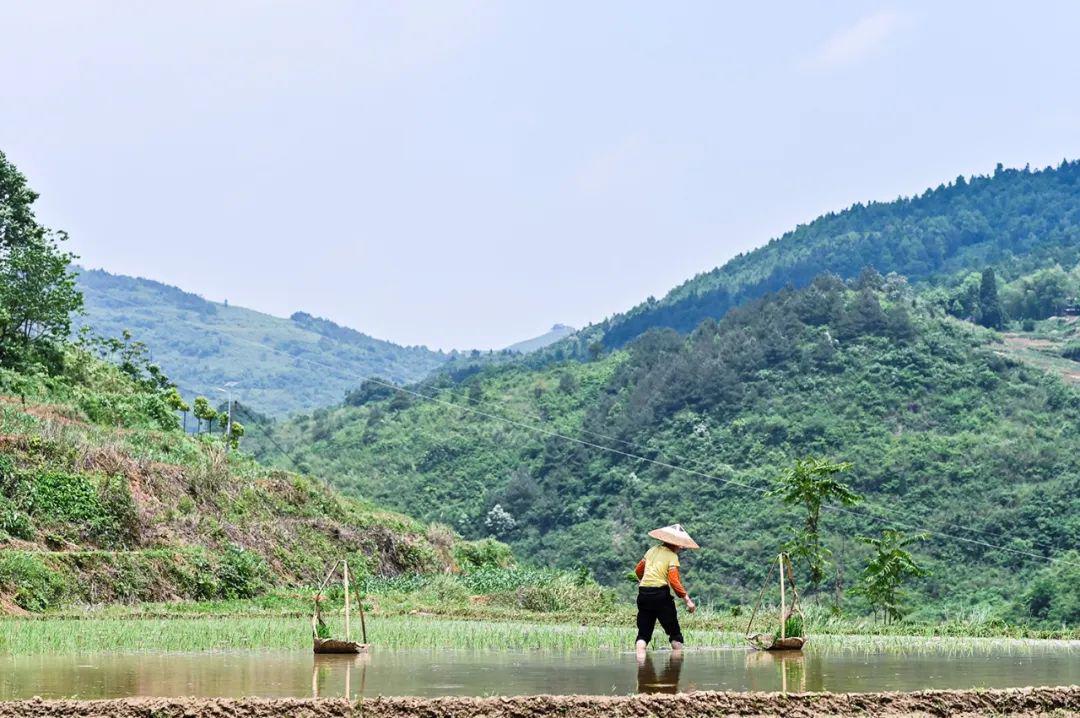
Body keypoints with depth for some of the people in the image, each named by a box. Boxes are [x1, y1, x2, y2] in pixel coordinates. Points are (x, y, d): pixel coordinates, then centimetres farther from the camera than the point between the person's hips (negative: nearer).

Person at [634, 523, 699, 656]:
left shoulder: (652, 550, 13)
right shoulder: (672, 556, -4)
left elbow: (638, 570, 22)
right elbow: (674, 581, -14)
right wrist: (687, 600, -14)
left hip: (643, 593, 5)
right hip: (660, 594, -5)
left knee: (643, 632, 6)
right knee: (674, 631, 8)